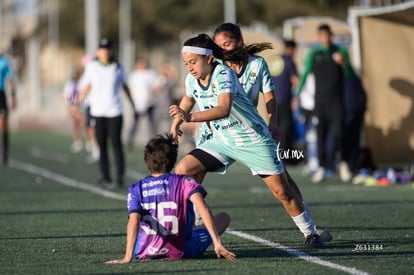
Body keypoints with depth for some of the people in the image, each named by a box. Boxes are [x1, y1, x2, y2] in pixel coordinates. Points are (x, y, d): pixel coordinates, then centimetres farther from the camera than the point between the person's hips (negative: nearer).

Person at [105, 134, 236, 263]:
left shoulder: (136, 189, -5)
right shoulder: (183, 182, -8)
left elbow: (133, 221, -19)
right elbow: (202, 207, -22)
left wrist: (127, 257, -27)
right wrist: (217, 244, -25)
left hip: (145, 253, 3)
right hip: (181, 252, -3)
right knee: (224, 217, 15)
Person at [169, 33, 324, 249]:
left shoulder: (223, 74, -27)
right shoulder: (191, 80, -5)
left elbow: (224, 110, -44)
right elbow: (188, 100, 22)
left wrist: (190, 117, -55)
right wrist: (176, 122, 22)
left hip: (253, 140, -6)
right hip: (221, 141, 6)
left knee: (281, 191, -5)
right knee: (183, 170, -11)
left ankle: (310, 233, 14)